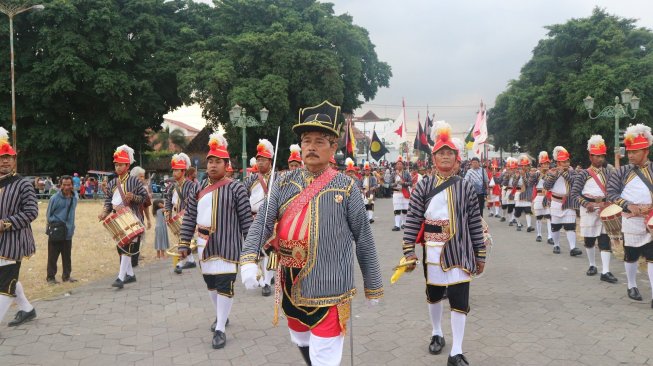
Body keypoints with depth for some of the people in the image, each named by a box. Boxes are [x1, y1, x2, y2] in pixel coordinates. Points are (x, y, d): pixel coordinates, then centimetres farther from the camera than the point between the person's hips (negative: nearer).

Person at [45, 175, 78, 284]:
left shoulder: (74, 198, 3)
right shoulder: (55, 198, -12)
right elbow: (48, 215, -5)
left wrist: (71, 228, 9)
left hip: (68, 233, 5)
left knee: (67, 256, 13)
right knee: (53, 257, 3)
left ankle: (66, 276, 24)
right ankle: (50, 277, 13)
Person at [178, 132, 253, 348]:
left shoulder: (236, 189, -8)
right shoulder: (198, 188, 6)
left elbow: (246, 220, -6)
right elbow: (189, 217, 8)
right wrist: (184, 243, 5)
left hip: (227, 245, -5)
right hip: (204, 244, 6)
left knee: (224, 285, -5)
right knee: (210, 282, 17)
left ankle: (220, 329, 3)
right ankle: (220, 316, 37)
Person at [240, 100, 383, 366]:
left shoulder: (347, 188, -7)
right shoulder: (284, 184, 1)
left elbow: (364, 240, -2)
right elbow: (262, 223, -6)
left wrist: (373, 286, 3)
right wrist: (249, 259, -24)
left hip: (328, 289, -4)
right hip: (291, 286, 4)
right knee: (301, 342, 24)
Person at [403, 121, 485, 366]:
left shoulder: (466, 187, 1)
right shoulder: (423, 187, -1)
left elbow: (475, 223, 3)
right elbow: (413, 220, -2)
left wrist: (480, 255, 3)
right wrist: (409, 252, -7)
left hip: (460, 251, 0)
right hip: (433, 251, 1)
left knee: (460, 299, -4)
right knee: (434, 294, 16)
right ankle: (437, 334, 40)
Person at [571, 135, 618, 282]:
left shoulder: (607, 173, 8)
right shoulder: (583, 174, -6)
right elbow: (574, 193, -8)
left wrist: (608, 203, -7)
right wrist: (586, 204, -19)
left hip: (604, 209, 3)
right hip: (589, 209, -3)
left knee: (605, 239, -4)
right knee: (589, 239, 8)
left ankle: (605, 272, -5)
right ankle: (592, 265, 27)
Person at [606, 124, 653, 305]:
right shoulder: (622, 172, 1)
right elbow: (611, 192, -4)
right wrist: (629, 206, -17)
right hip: (631, 222, 0)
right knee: (631, 256, 13)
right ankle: (632, 286, 32)